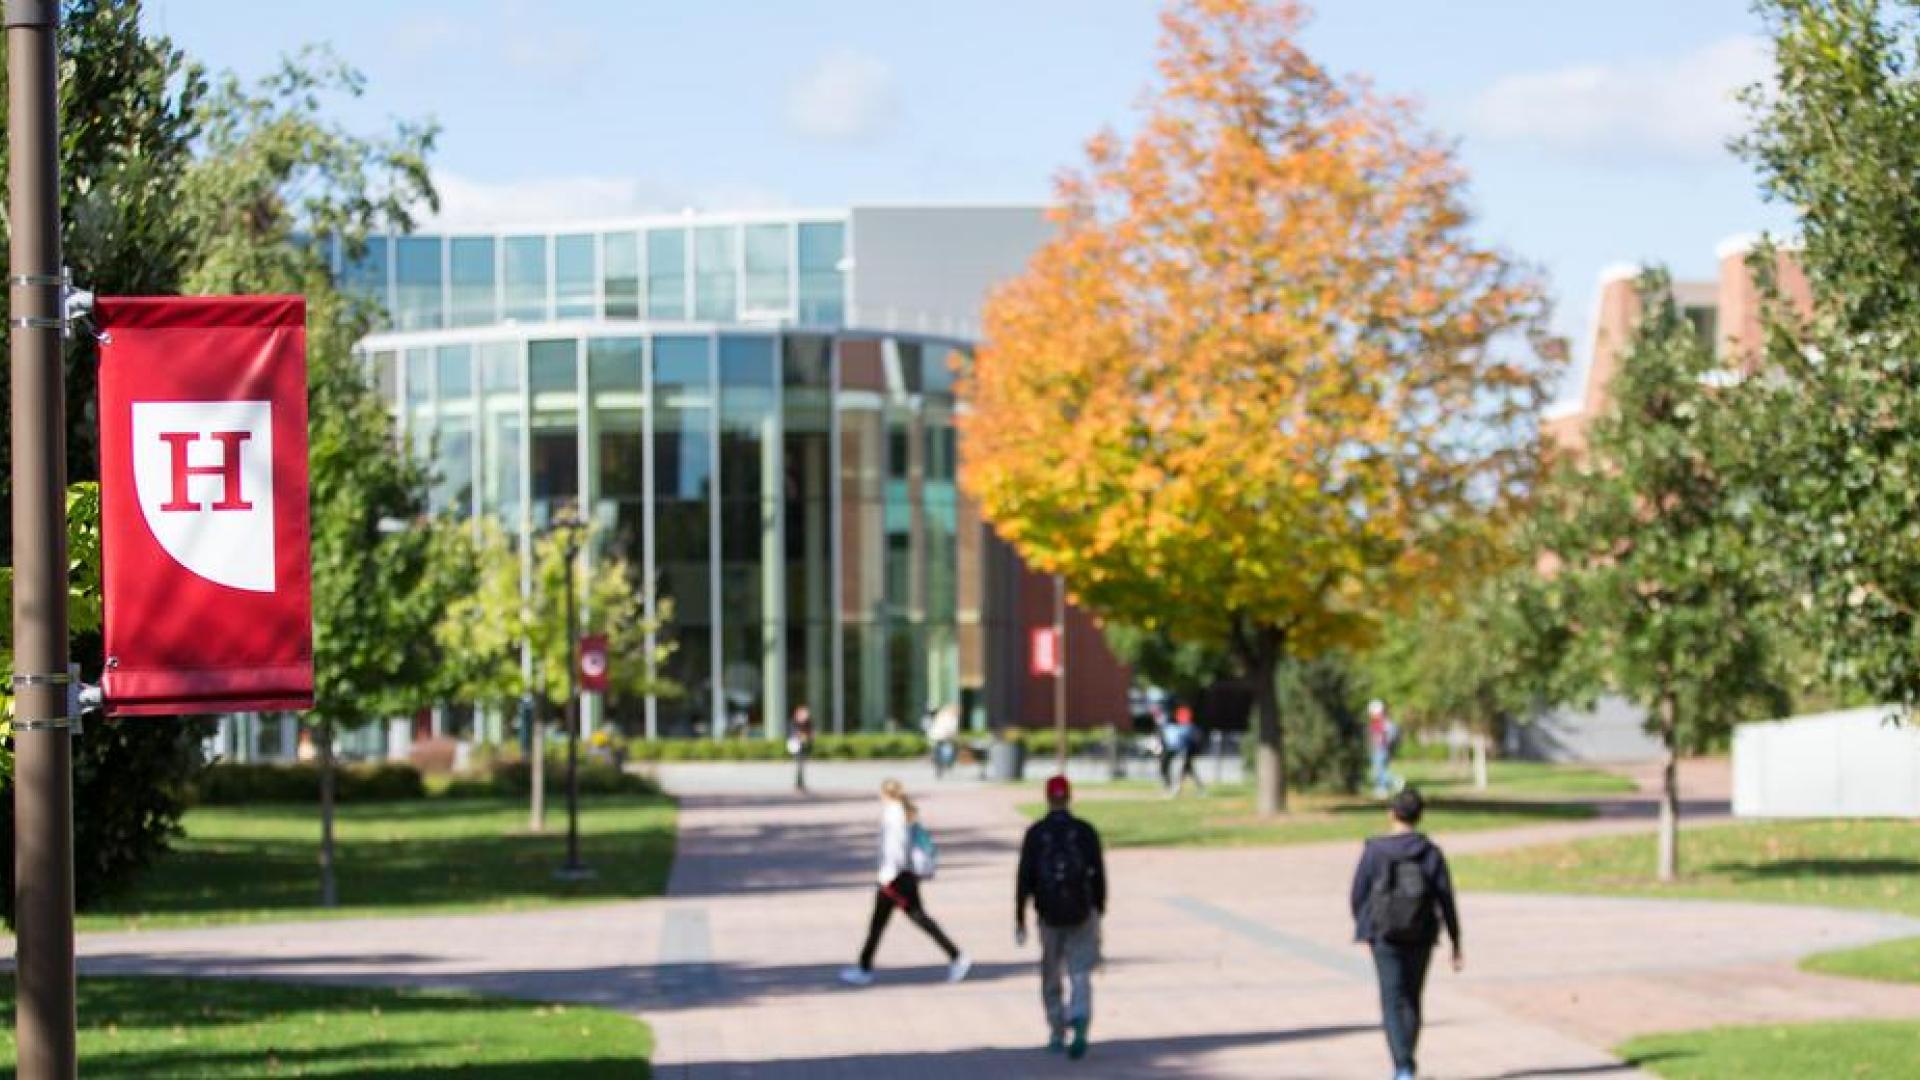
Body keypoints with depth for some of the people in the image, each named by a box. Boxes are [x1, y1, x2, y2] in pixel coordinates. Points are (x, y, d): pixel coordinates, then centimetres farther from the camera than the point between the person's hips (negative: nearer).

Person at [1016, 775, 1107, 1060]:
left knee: (1051, 976, 16)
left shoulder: (1035, 833, -4)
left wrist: (1020, 919, -1)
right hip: (1082, 913, 0)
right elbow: (1098, 874, -2)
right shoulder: (1085, 831, -4)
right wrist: (1100, 910, 11)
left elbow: (1024, 878, -5)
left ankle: (1057, 1035, 23)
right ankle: (1080, 1022, -25)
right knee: (1080, 974, 0)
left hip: (1049, 915, 1)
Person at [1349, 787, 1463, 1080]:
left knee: (1393, 1001, -2)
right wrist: (1456, 945, 1)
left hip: (1385, 935, -2)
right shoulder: (1430, 852, -4)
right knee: (1412, 1000, 18)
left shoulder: (1374, 850, -6)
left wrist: (1362, 927, 18)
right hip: (1421, 937, 2)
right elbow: (1446, 899, -5)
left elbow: (1359, 894, -1)